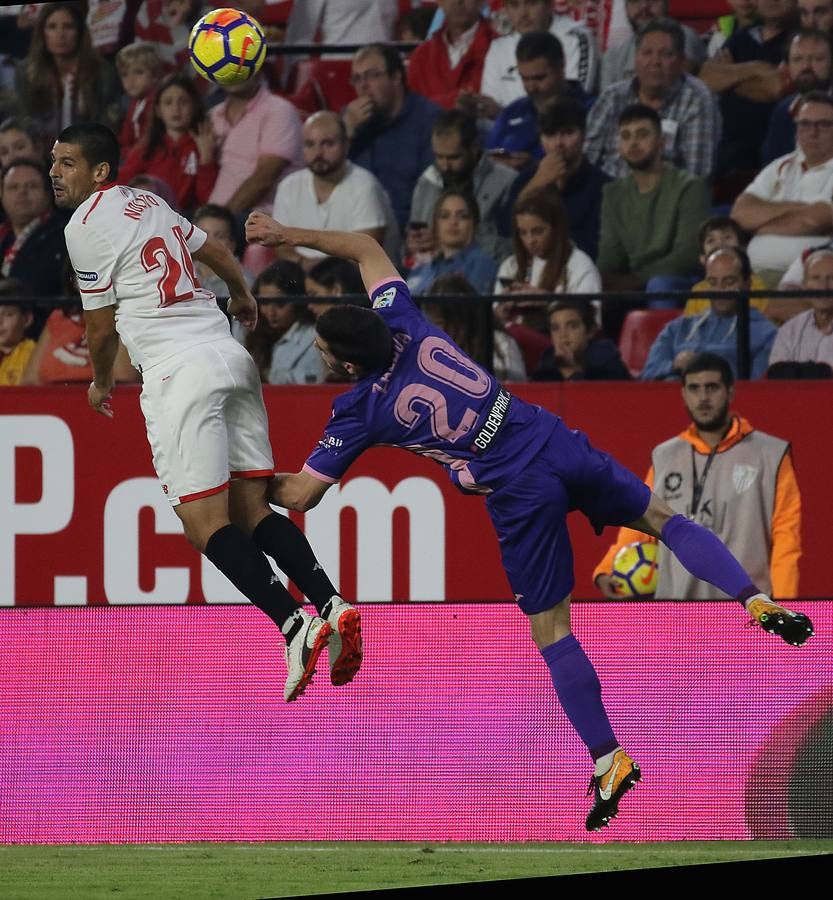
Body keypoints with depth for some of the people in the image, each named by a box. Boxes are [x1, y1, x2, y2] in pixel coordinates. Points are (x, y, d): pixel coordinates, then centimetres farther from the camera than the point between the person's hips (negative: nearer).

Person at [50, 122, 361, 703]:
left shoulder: (87, 225, -4)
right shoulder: (149, 203, 20)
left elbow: (102, 328, 2)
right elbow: (216, 252, 36)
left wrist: (101, 384, 22)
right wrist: (243, 297, 57)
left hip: (178, 369, -8)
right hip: (230, 355, 8)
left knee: (206, 523, -9)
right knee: (251, 509, 8)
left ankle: (294, 625, -23)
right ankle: (331, 605, -8)